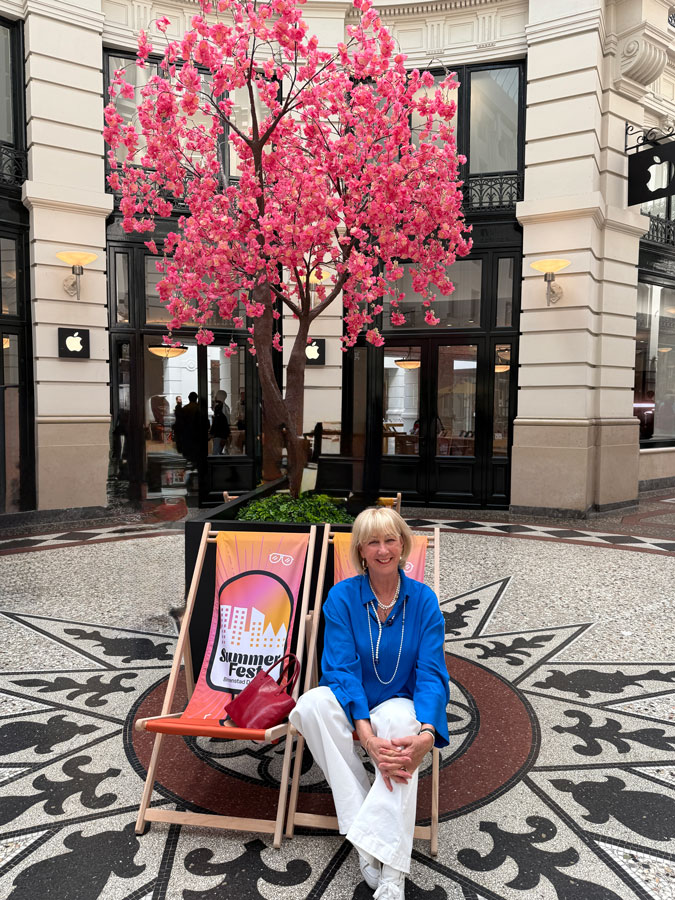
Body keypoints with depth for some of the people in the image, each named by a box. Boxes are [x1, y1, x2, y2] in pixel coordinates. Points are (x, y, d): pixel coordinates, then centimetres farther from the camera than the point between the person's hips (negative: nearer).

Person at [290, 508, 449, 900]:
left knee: (402, 721, -36)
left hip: (400, 704, 0)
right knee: (313, 703, -32)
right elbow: (342, 670, -14)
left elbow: (431, 673, -12)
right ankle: (362, 820, -28)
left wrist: (427, 734, -32)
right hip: (350, 704, 1)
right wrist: (367, 736, -31)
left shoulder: (423, 599, -6)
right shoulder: (342, 596, -8)